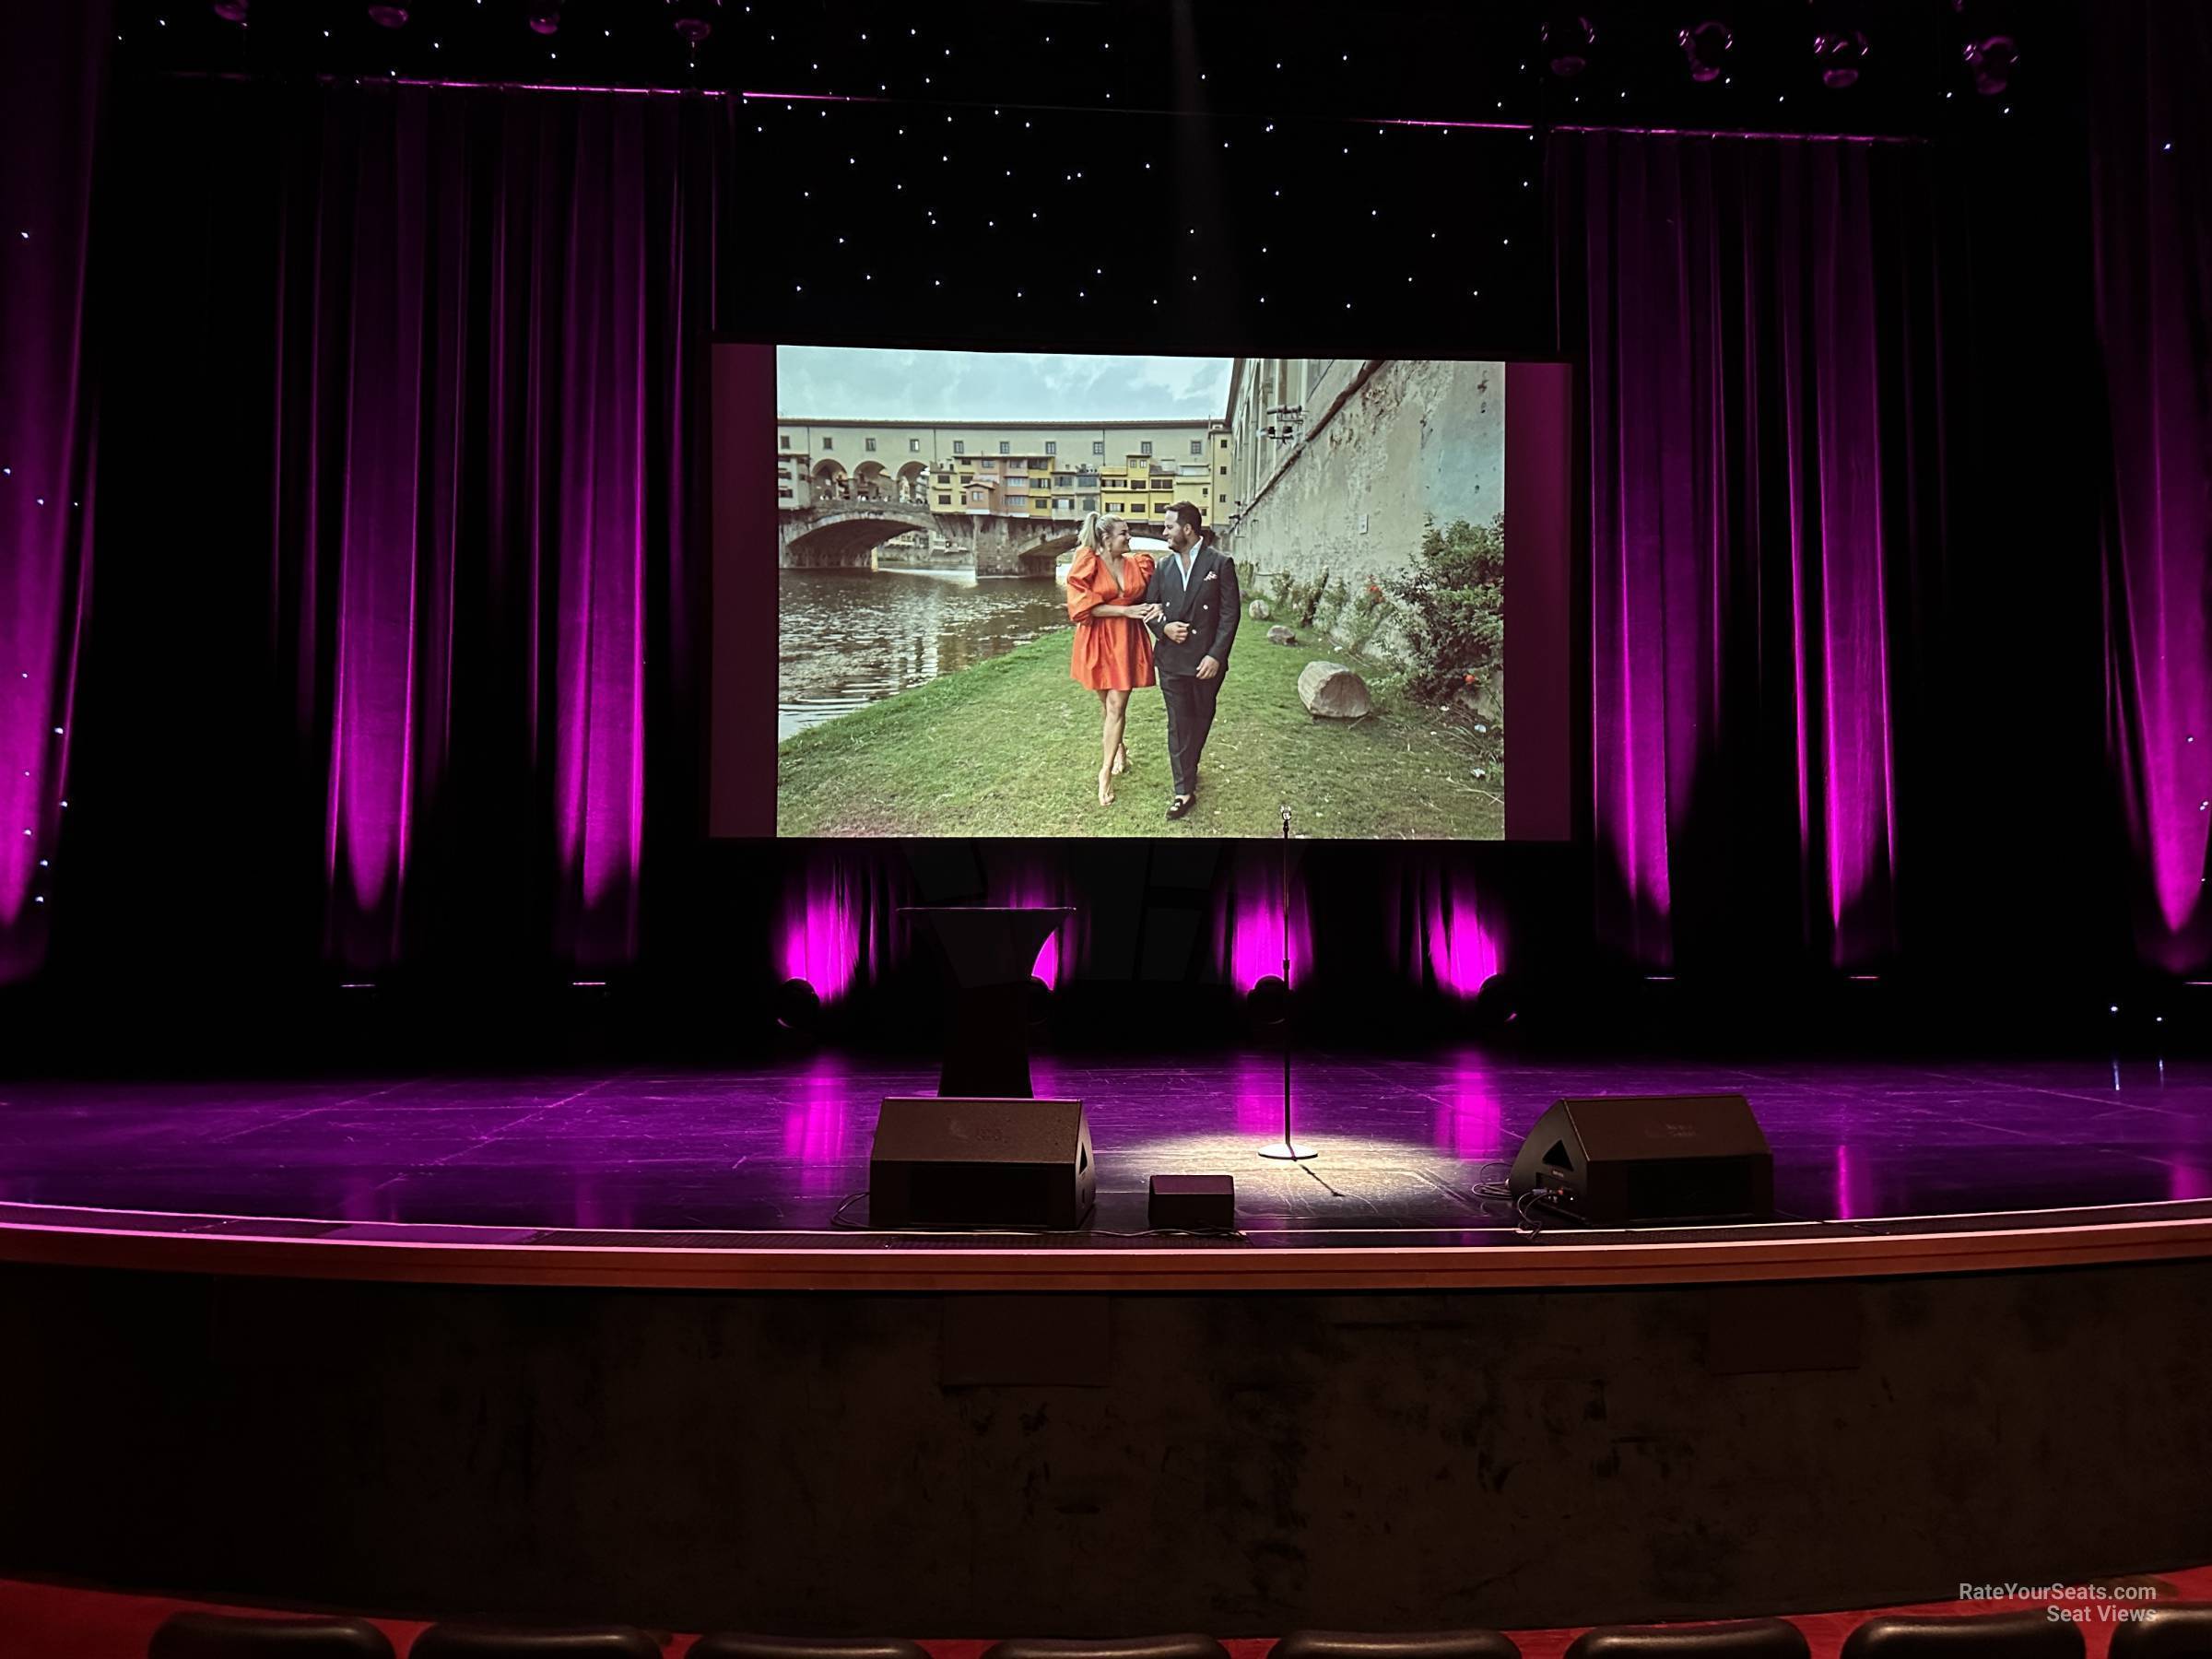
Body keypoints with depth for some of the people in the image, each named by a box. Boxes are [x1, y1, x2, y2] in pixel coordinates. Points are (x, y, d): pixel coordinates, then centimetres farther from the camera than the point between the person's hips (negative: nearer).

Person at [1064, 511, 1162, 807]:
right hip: (1098, 641, -1)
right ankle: (1120, 748, 40)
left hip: (1127, 641, 1)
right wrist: (1125, 610, -18)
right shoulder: (1086, 564, -7)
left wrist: (1156, 606, -9)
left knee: (1117, 706, -5)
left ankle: (1106, 773, -2)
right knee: (1107, 703, 14)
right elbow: (1082, 606, -14)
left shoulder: (1137, 564, 3)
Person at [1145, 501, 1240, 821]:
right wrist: (1164, 628, -9)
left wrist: (1216, 655, -15)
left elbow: (1230, 613, -8)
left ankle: (1189, 770, 36)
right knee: (1178, 725, 2)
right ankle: (1184, 790, 7)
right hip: (1172, 660, 3)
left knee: (1200, 720, 14)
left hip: (1206, 660, -3)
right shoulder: (1163, 567, 8)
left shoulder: (1220, 564, -6)